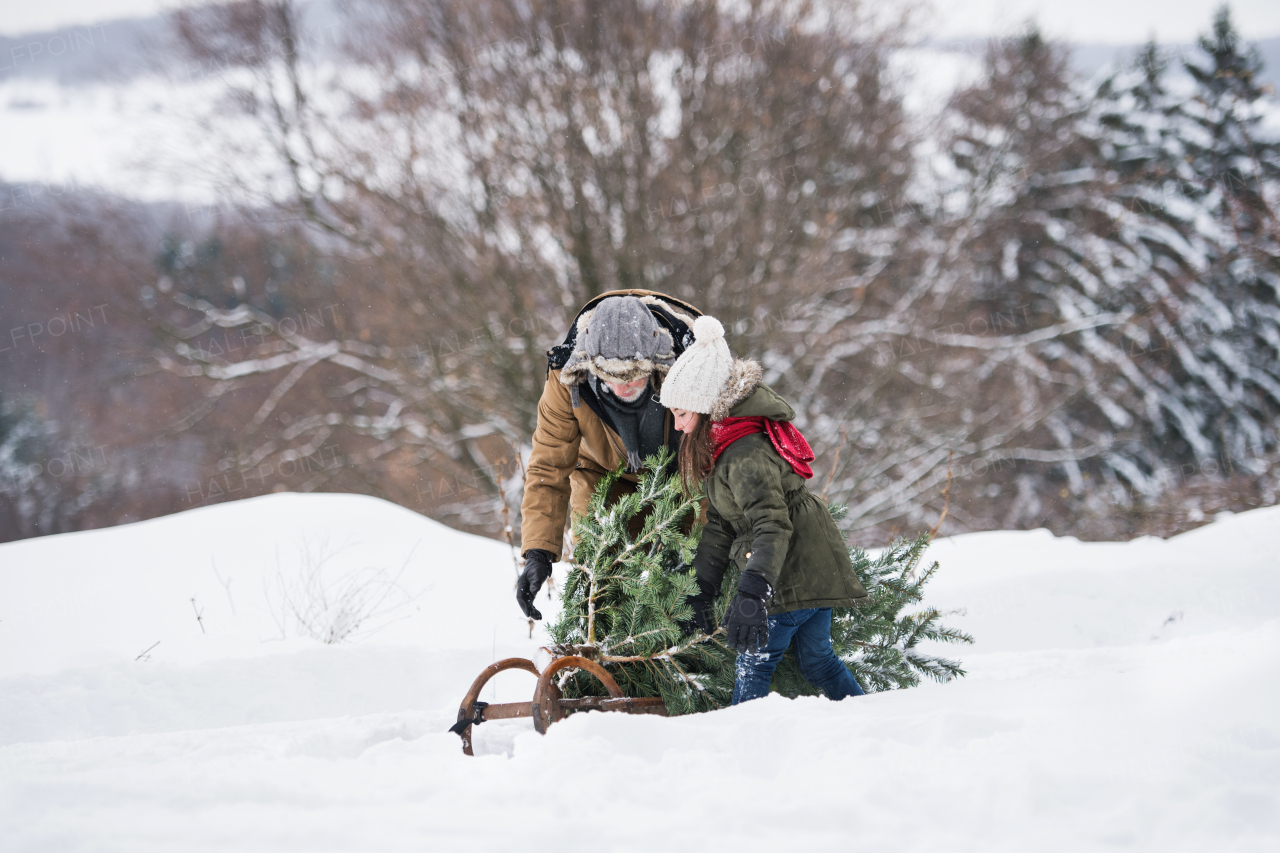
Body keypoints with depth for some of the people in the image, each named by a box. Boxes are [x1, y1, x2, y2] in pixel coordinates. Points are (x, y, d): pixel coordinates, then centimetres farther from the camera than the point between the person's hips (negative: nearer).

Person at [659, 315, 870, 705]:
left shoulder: (746, 456, -23)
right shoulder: (723, 446, 10)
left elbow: (773, 526, -33)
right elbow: (719, 526, 16)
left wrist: (751, 592, -44)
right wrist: (702, 591, 14)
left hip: (794, 573, -10)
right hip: (816, 568, 10)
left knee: (753, 661, -7)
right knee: (816, 658, 20)